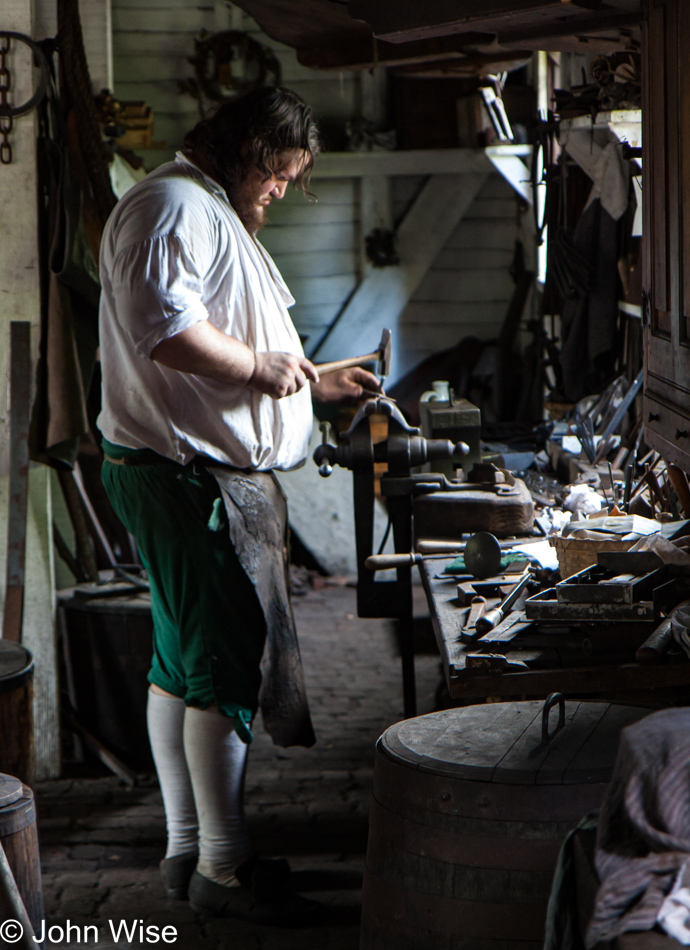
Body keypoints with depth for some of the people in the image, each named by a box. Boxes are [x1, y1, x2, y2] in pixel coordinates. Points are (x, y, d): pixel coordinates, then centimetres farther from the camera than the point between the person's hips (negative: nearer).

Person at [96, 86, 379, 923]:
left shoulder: (213, 215, 24)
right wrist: (257, 364, -16)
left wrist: (316, 382, 24)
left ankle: (187, 849, 22)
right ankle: (222, 868, 1)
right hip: (187, 475, -11)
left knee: (181, 661, 14)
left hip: (209, 471, 11)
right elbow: (162, 327, -27)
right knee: (228, 664, -7)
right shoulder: (173, 206, -13)